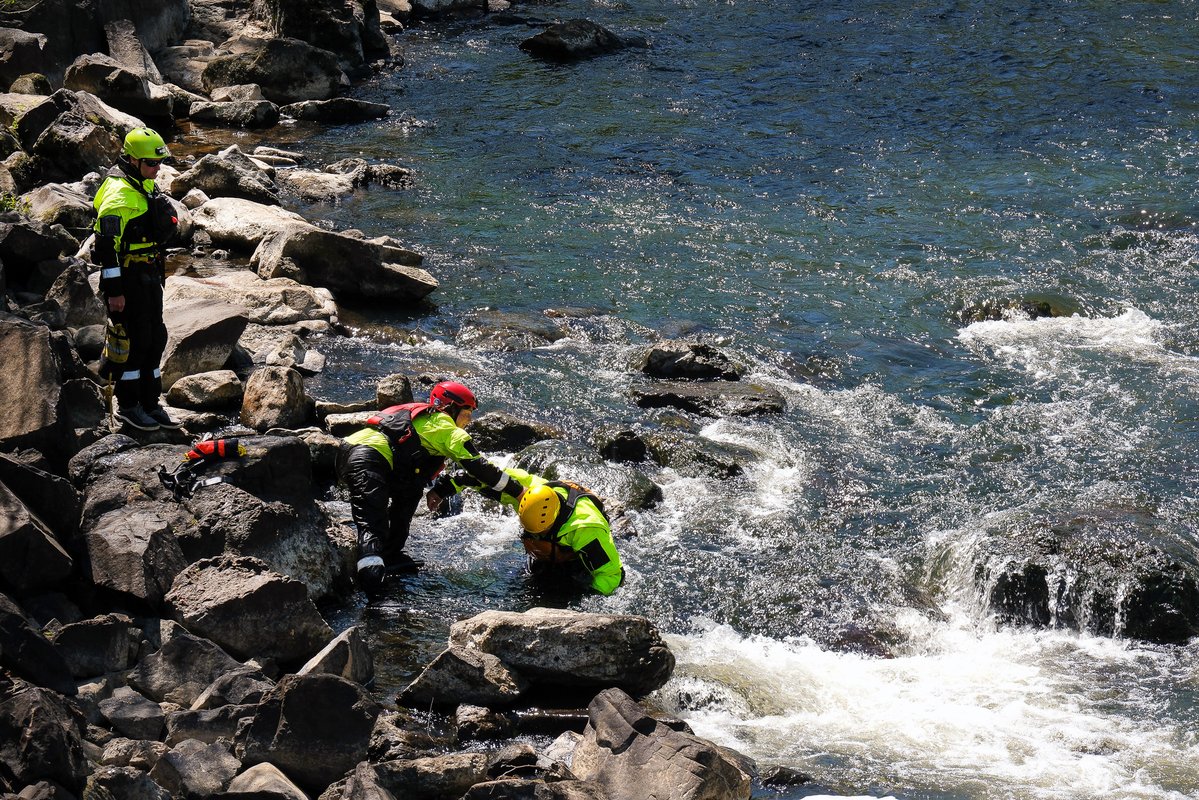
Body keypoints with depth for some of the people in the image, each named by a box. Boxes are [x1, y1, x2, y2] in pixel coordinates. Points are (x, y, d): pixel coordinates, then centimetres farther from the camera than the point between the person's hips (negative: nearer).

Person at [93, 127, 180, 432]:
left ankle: (150, 404, 23)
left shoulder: (146, 184, 10)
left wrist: (160, 271, 24)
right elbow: (106, 245, -24)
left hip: (149, 275, 9)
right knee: (133, 341, -3)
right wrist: (113, 291, -24)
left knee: (155, 338, 13)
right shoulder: (119, 194, -21)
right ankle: (127, 406, 10)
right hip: (127, 278, -9)